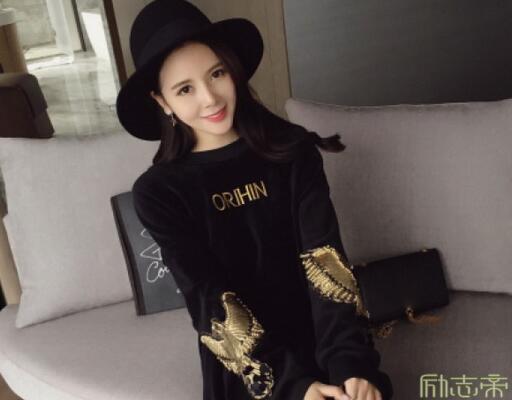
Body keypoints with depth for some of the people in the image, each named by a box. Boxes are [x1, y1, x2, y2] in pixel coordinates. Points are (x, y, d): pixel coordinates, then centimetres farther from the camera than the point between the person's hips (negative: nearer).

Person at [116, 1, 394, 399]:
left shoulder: (292, 147, -3)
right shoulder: (158, 191, -7)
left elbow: (325, 257, -11)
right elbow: (210, 302, -11)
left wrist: (351, 361, -24)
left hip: (323, 337, 1)